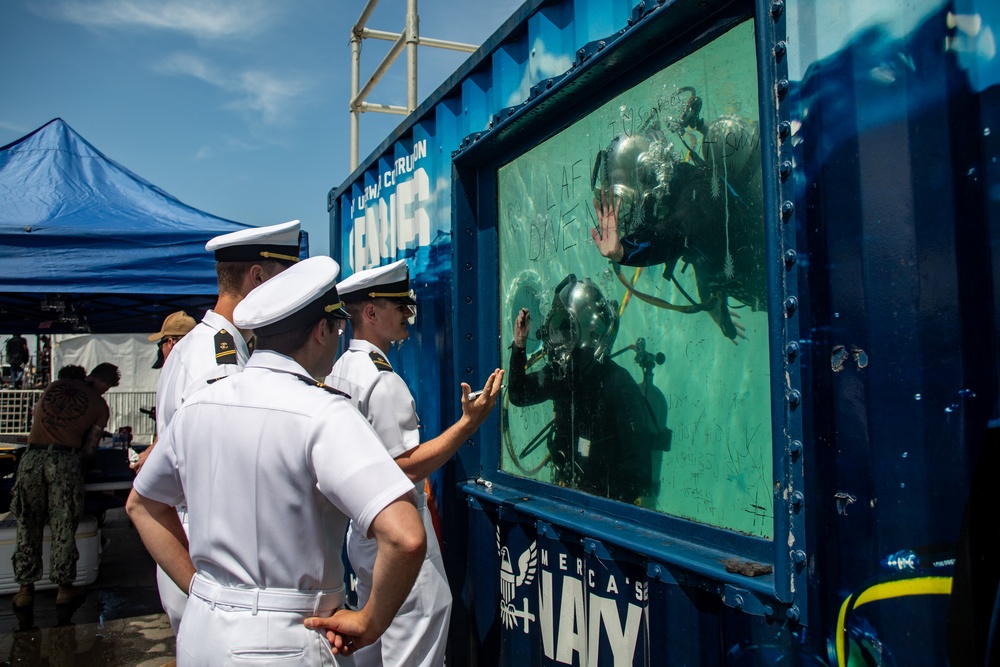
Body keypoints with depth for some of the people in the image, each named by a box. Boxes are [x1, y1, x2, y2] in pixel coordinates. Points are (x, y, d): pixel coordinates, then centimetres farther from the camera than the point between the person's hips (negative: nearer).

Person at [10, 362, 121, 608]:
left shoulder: (55, 386, 15)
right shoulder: (99, 405, 6)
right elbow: (90, 447, 5)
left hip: (32, 457, 3)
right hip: (65, 460, -3)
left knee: (28, 524, 11)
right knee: (63, 526, 6)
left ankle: (25, 588, 17)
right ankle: (64, 587, 14)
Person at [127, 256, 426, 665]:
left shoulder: (198, 405, 0)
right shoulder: (324, 414, -21)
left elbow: (141, 505, 15)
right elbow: (405, 537, -30)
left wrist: (200, 586, 12)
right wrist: (370, 622, -14)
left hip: (199, 631, 6)